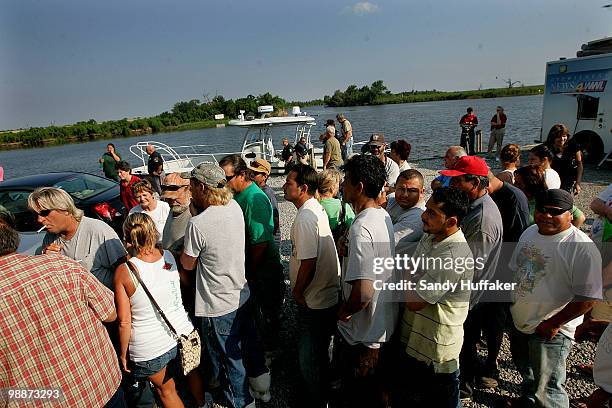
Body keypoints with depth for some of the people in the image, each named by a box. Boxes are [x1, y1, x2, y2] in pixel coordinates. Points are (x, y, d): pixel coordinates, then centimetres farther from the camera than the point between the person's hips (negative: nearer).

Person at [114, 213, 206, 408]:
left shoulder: (123, 271, -20)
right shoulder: (169, 256, -10)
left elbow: (124, 322, -15)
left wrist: (123, 353, 1)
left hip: (150, 348, -3)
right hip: (183, 333, 4)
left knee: (166, 390, 22)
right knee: (192, 373, 30)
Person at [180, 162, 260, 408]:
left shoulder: (198, 224, -27)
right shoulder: (235, 207, -7)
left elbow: (187, 264, -12)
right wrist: (198, 207, 1)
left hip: (218, 307, -7)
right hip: (242, 294, 7)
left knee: (229, 359, 16)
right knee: (250, 346, 27)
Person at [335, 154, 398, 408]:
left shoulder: (361, 228, -28)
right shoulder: (383, 216, 1)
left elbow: (363, 292, -33)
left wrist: (342, 312, -15)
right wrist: (348, 251, 0)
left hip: (363, 334, -8)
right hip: (383, 324, 9)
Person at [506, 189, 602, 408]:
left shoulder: (581, 248, -22)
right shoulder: (530, 232, 1)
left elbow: (588, 297, -22)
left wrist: (554, 324, -19)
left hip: (549, 332, -7)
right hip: (519, 322, 7)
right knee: (526, 371, 29)